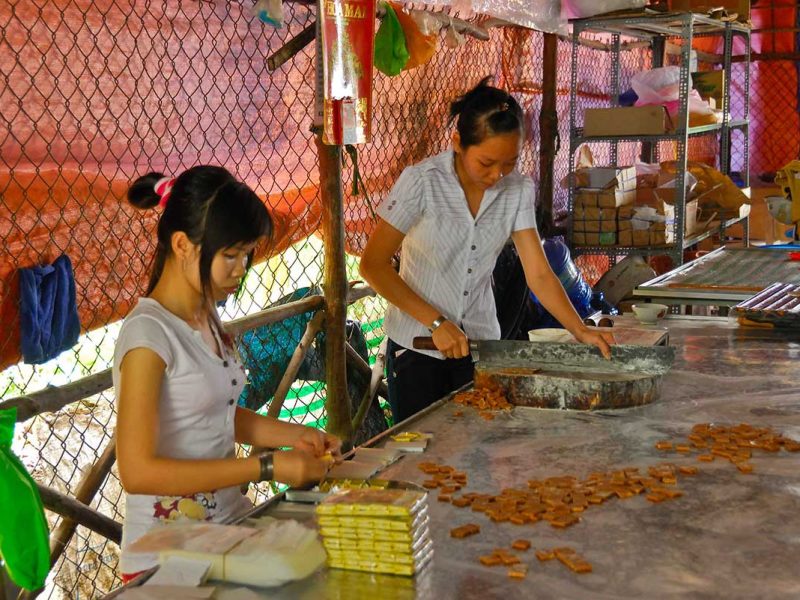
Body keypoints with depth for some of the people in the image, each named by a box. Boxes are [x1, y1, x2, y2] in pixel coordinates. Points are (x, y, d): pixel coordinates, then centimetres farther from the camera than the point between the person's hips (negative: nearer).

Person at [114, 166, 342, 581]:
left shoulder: (206, 318, 7)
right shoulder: (149, 333, -18)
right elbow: (138, 471, -23)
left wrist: (295, 435, 3)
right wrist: (266, 466, -22)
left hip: (230, 525, 8)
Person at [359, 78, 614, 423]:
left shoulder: (517, 191, -4)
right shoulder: (421, 182, -16)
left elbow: (538, 274, -4)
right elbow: (372, 265, -16)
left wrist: (580, 331, -18)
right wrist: (436, 323, -21)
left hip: (480, 342, 3)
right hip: (418, 344, -3)